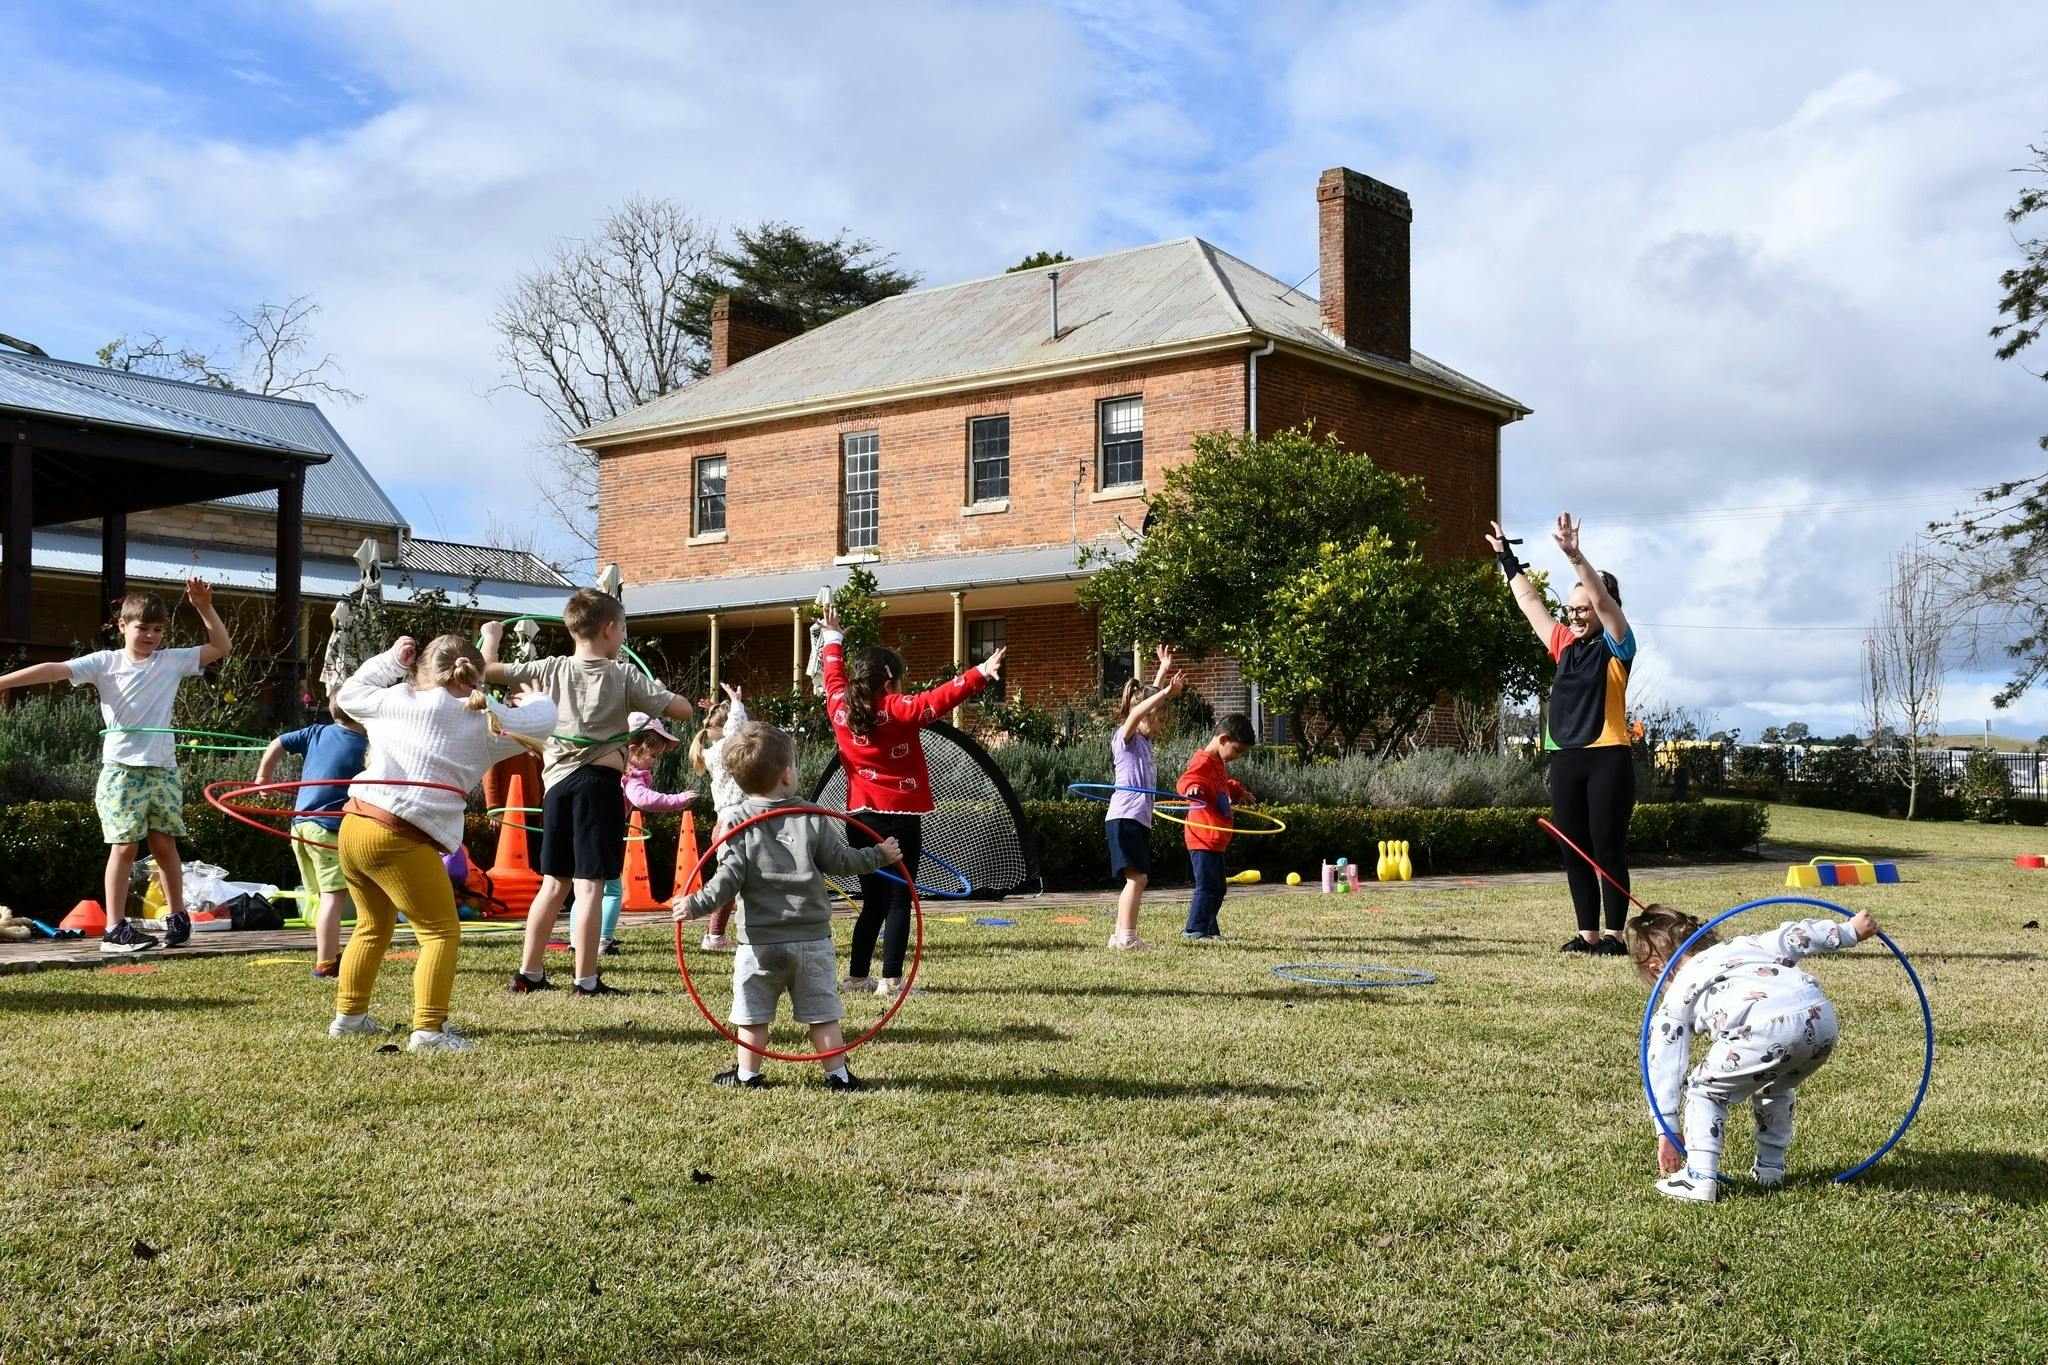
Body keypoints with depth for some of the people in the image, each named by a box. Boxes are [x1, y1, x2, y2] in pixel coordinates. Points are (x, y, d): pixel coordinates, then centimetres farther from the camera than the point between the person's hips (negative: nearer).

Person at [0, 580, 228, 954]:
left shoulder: (173, 661, 6)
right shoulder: (105, 663, 0)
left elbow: (221, 647, 8)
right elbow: (53, 670, -10)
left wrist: (204, 607, -3)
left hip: (163, 769, 2)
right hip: (121, 769, -2)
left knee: (165, 845, 8)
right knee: (124, 847, -5)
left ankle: (177, 917, 21)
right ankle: (114, 929, -1)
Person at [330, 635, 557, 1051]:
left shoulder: (394, 700, 14)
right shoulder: (481, 720, 2)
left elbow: (348, 693, 33)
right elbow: (542, 722, 13)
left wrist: (392, 660, 34)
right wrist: (536, 699, 35)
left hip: (353, 825, 7)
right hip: (400, 838, -7)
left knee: (374, 926, 24)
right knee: (440, 932, -1)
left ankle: (348, 1015, 33)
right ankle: (429, 1029, -11)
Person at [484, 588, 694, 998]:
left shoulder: (552, 670, 4)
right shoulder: (625, 677, -3)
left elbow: (487, 669, 7)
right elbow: (684, 711, -4)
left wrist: (491, 636, 27)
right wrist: (658, 692, 16)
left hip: (558, 782, 4)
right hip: (600, 781, -4)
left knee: (554, 883, 15)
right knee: (590, 884, -4)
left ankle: (528, 974, 20)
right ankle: (586, 980, -3)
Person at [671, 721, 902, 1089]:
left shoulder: (738, 822, -4)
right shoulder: (813, 819, -1)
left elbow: (729, 876, -12)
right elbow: (841, 861, 3)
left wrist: (695, 905, -11)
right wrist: (879, 855, 17)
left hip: (759, 941, -1)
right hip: (812, 938, 1)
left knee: (752, 1012, 12)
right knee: (823, 1010, 10)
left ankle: (747, 1073, 18)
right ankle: (838, 1074, 14)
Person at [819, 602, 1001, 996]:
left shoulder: (840, 709, 4)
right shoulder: (898, 711, -12)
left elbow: (834, 676, 23)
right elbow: (939, 699, -25)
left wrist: (833, 637, 39)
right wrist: (981, 674, -32)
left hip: (860, 816, 6)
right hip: (899, 818, -6)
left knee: (873, 901, 16)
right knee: (899, 900, -2)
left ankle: (857, 975, 18)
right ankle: (890, 979, -5)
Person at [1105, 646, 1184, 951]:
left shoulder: (1144, 740, 19)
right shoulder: (1125, 737, -4)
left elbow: (1150, 700, 32)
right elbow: (1135, 713, -27)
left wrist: (1163, 671, 34)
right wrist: (1167, 693, -33)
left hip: (1139, 817, 10)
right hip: (1125, 816, -10)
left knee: (1139, 879, 9)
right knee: (1136, 876, -18)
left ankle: (1120, 935, 13)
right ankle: (1127, 937, -22)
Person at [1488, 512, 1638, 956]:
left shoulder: (1615, 646, -1)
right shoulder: (1565, 646, 15)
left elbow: (1603, 598, -17)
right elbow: (1529, 602, 22)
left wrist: (1574, 555, -28)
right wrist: (1507, 560, 24)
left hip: (1608, 759, -6)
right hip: (1566, 761, 6)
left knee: (1608, 850, -4)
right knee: (1574, 852, 7)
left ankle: (1613, 935, 1)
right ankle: (1587, 933, 13)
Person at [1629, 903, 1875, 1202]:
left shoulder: (1675, 1001, 24)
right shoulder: (1740, 945, 37)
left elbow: (1665, 1069, 21)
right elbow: (1792, 937, 24)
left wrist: (1666, 1131, 25)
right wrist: (1849, 930, 31)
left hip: (1766, 1030, -6)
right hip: (1821, 1019, 6)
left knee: (1705, 1089, 19)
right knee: (1775, 1088, 37)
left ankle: (1700, 1178, 9)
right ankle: (1770, 1166, 39)